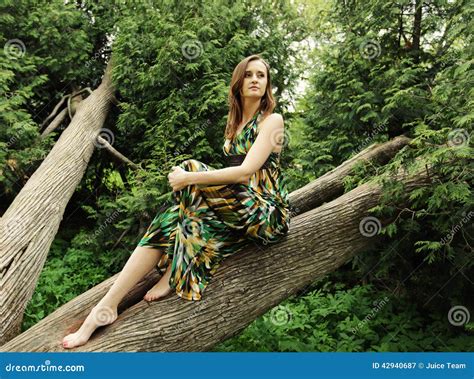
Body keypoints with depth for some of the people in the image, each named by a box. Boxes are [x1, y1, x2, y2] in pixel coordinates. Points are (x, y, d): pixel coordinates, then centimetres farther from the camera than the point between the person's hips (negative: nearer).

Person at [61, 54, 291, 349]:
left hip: (269, 214, -7)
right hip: (238, 208, 7)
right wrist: (188, 178, -2)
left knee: (190, 170, -25)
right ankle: (107, 305, -19)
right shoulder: (235, 121, 18)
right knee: (167, 224, -17)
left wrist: (189, 178, -21)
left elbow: (246, 172, -19)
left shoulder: (272, 120, -6)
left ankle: (174, 274, -17)